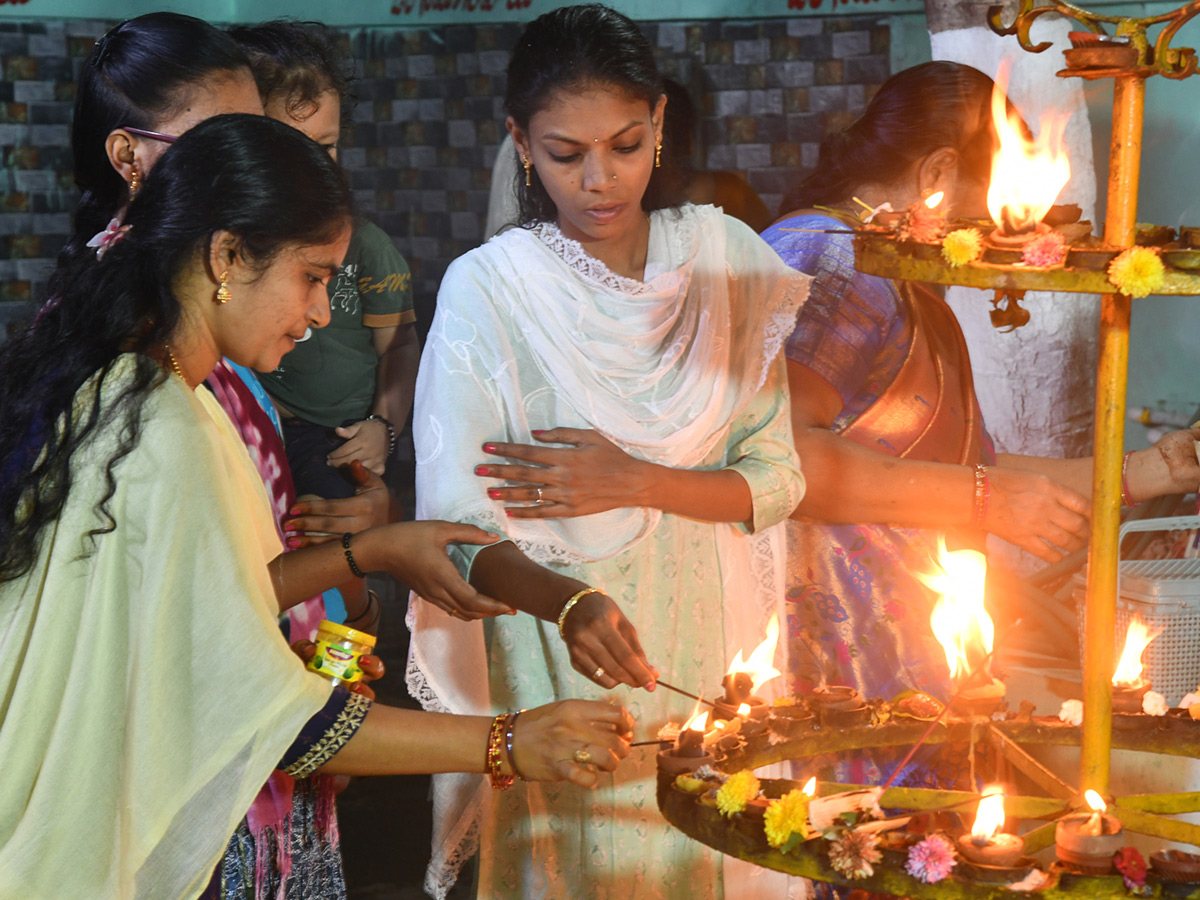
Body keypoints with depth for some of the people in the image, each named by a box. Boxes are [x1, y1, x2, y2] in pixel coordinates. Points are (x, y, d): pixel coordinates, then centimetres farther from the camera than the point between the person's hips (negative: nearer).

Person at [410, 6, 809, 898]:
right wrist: (569, 601, -37)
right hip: (560, 670, -3)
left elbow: (777, 480, -2)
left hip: (708, 654, 3)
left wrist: (635, 481, -18)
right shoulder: (487, 288, -12)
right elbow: (456, 525, -19)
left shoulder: (722, 256, -3)